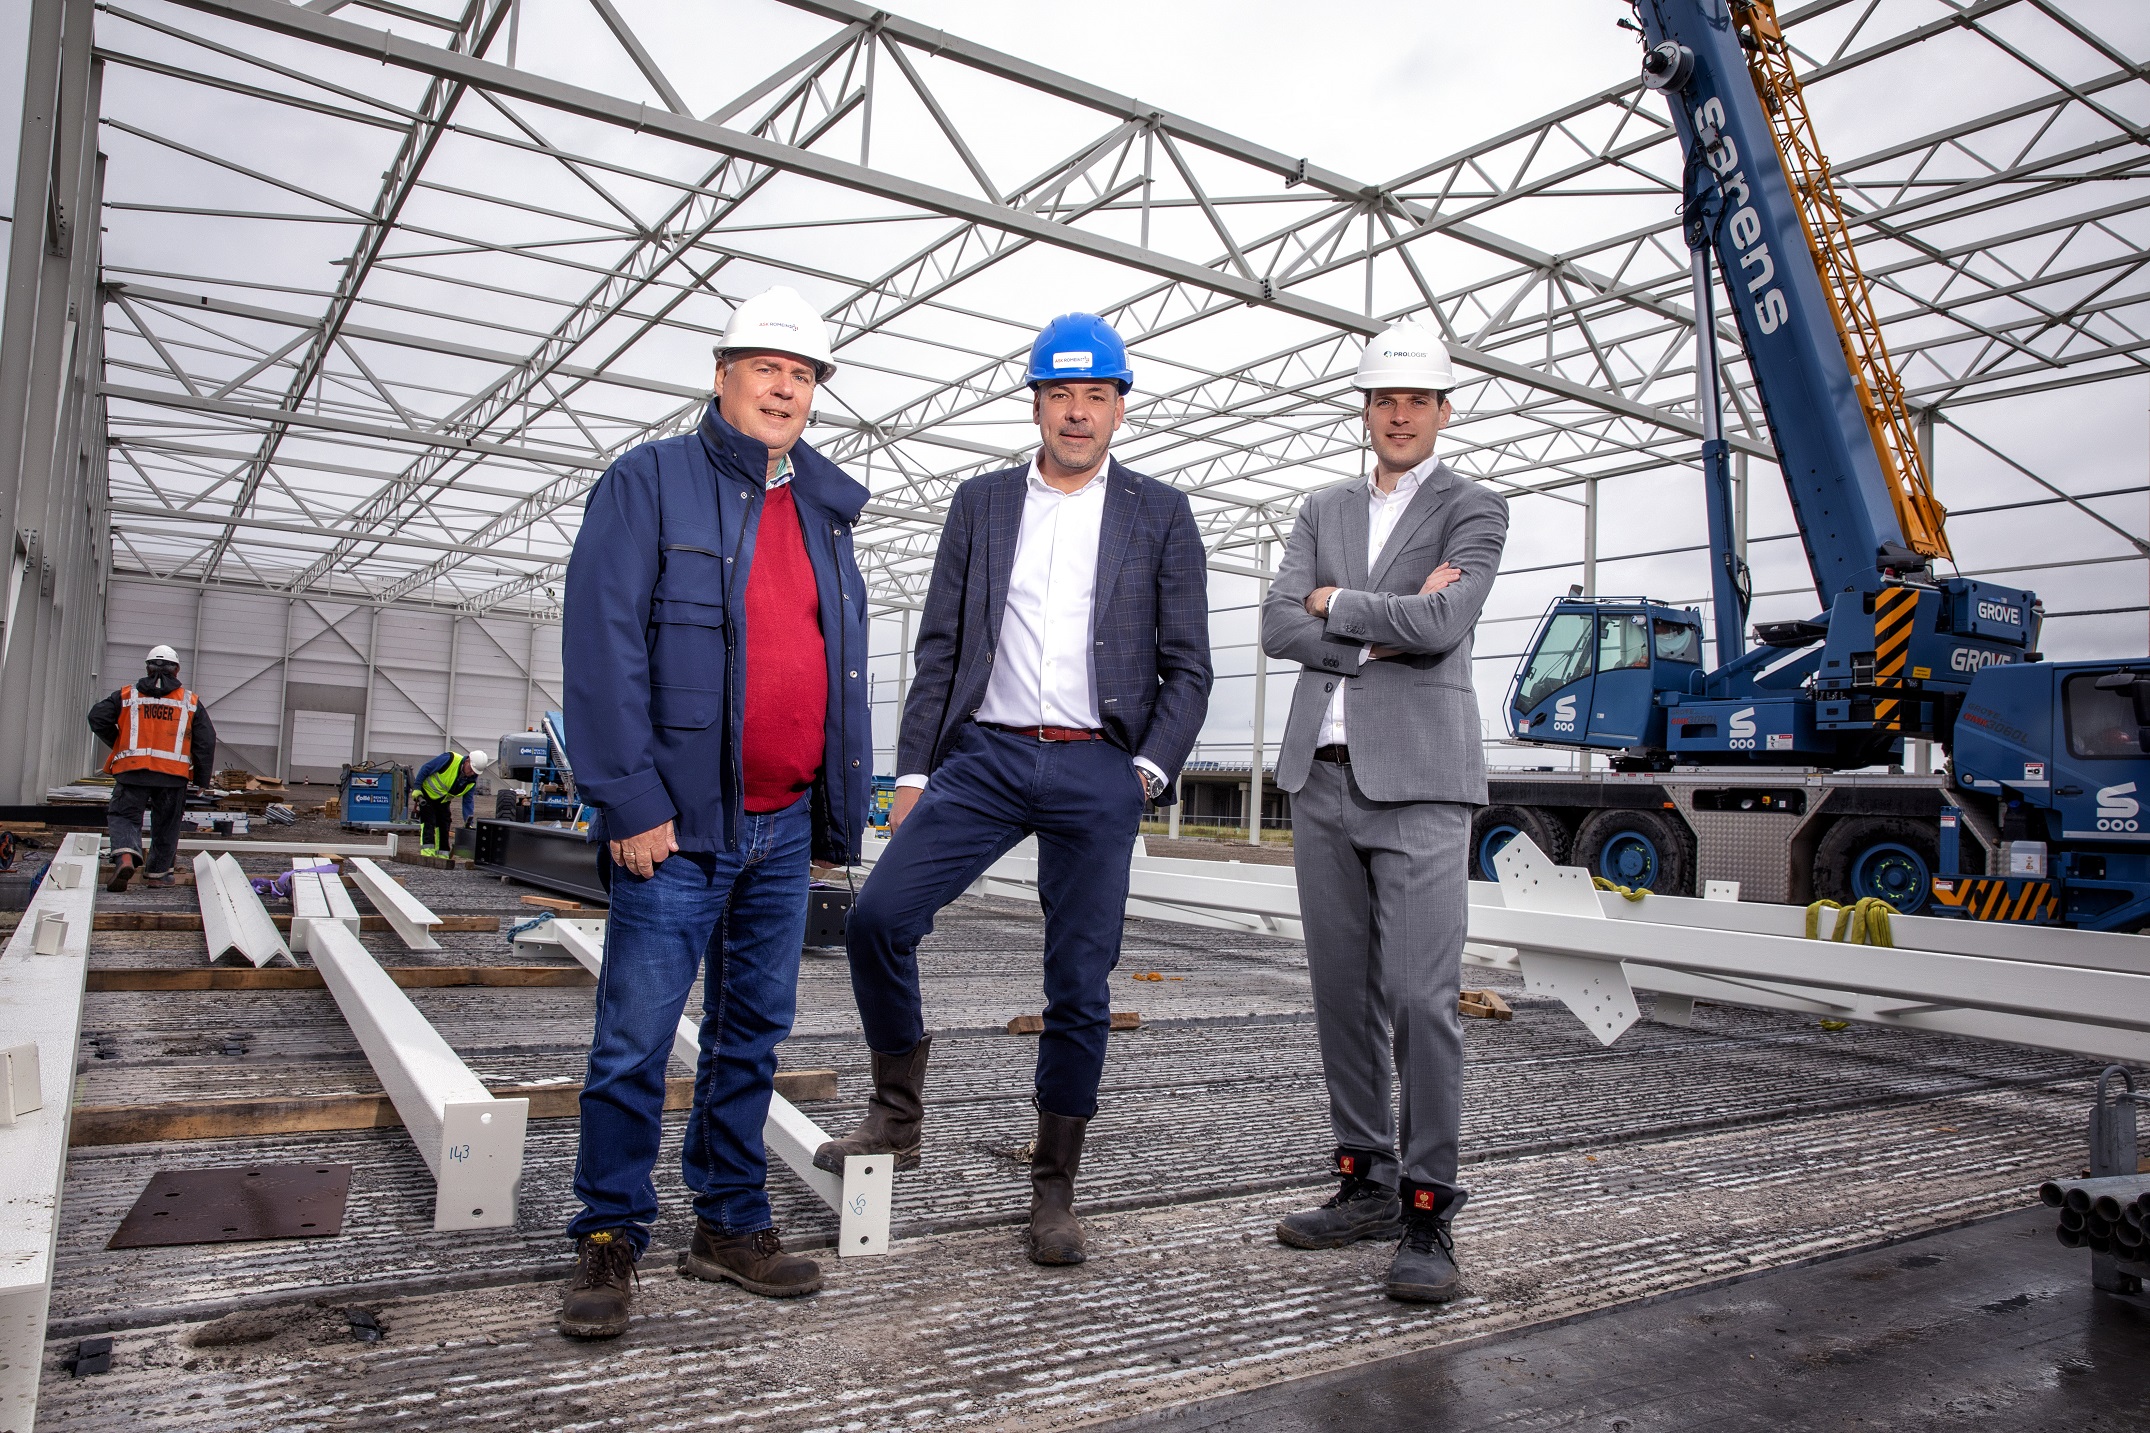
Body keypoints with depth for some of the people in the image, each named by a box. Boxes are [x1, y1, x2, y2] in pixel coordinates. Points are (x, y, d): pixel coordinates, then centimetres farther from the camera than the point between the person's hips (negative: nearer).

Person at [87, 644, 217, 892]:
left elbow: (97, 718, 0)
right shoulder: (190, 702, 10)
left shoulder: (126, 696, 9)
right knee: (166, 824, 14)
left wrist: (118, 744, 15)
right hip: (173, 775, 1)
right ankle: (158, 872, 21)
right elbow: (206, 740, 5)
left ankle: (125, 856, -22)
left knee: (124, 816, 5)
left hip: (132, 770, -1)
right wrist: (203, 778, 11)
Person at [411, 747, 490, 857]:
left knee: (444, 826, 3)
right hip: (426, 793, -6)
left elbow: (468, 801, -6)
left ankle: (443, 857, 9)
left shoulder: (472, 781, -10)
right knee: (429, 823, -16)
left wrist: (468, 822, -15)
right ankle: (427, 854, -20)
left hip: (443, 801, 6)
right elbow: (425, 769, -20)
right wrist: (416, 788, -20)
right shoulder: (449, 759, -28)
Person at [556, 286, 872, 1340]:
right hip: (679, 824, -6)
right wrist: (629, 801, -16)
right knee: (636, 1037, -1)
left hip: (785, 828, 6)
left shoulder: (826, 514, 16)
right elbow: (603, 647, -10)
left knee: (753, 1032, 12)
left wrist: (842, 811, 13)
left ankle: (731, 1225, 25)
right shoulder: (651, 482, -1)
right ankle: (608, 1242, 14)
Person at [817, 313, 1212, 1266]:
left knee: (1079, 986, 3)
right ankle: (896, 1117, 12)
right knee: (878, 917, -11)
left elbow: (1187, 667, 5)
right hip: (984, 756, 2)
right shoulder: (980, 504, 11)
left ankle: (1054, 1191, 19)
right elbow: (939, 649, 8)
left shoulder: (1160, 515, 7)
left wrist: (1150, 769, -8)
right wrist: (913, 772, 2)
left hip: (1098, 770, -1)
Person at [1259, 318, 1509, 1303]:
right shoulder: (1323, 511, 17)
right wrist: (1382, 634, -7)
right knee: (1343, 994, 9)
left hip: (1418, 784, -5)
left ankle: (1428, 1215, 1)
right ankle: (1367, 1183, 21)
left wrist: (1335, 603, -2)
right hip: (1323, 777, 5)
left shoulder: (1473, 512, 4)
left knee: (1421, 997, -10)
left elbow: (1442, 623, -14)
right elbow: (1278, 629, 3)